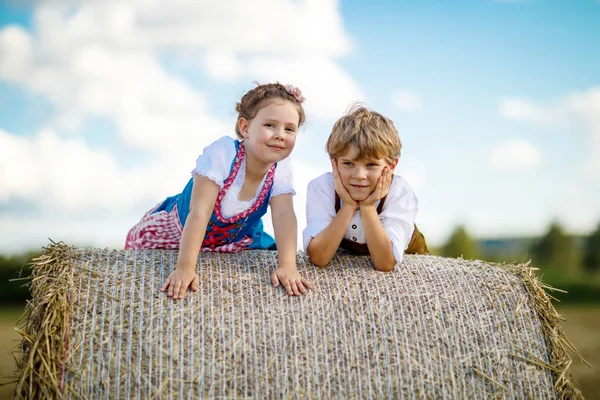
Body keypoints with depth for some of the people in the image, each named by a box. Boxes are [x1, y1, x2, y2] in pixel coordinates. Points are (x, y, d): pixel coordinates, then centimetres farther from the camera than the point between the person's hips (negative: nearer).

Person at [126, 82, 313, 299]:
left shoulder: (281, 169, -21)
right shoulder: (221, 154, -35)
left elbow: (284, 216, -29)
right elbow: (199, 213, -38)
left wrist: (287, 267, -43)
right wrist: (185, 268, -43)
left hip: (235, 243, 3)